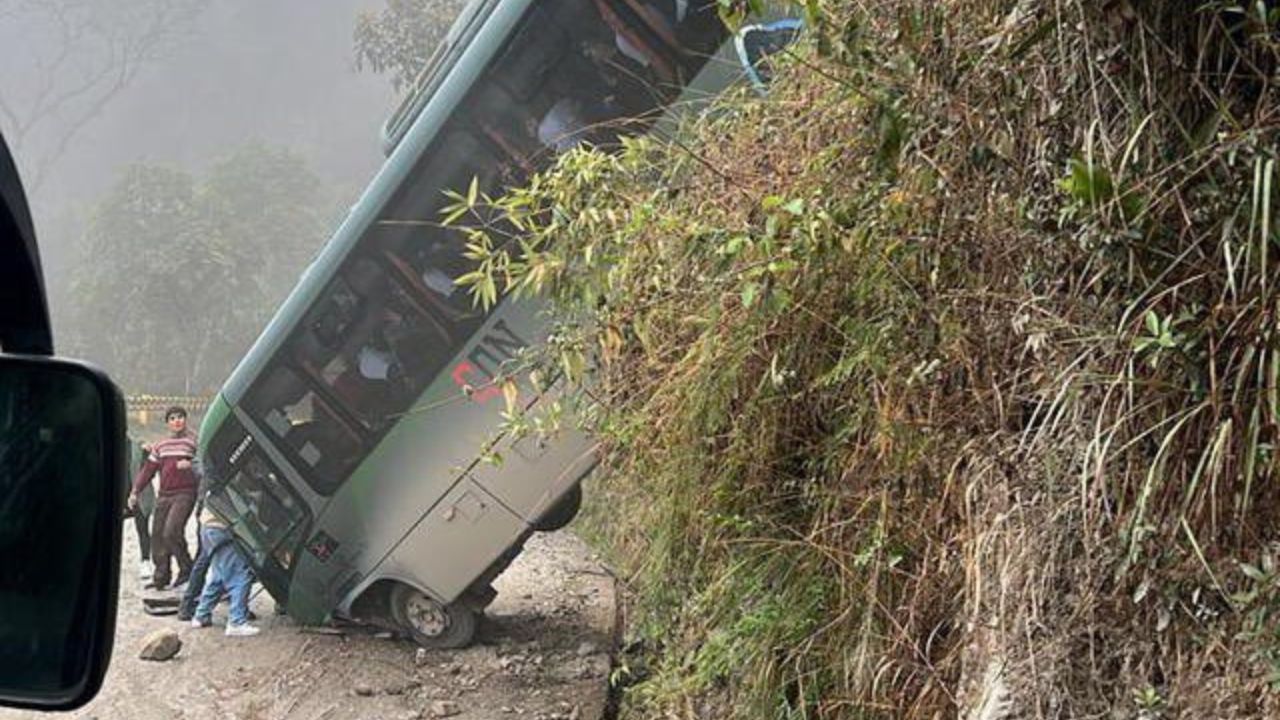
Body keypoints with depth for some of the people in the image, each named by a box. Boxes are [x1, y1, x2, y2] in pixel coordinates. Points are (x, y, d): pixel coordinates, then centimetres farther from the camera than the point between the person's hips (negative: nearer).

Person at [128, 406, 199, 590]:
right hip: (164, 495, 6)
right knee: (157, 535, 4)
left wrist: (190, 466, -21)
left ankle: (186, 569, -4)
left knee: (171, 532, -19)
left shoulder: (193, 442, 2)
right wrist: (135, 492, 9)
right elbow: (147, 470, 17)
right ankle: (161, 576, 14)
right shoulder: (159, 446, 16)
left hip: (185, 493, -6)